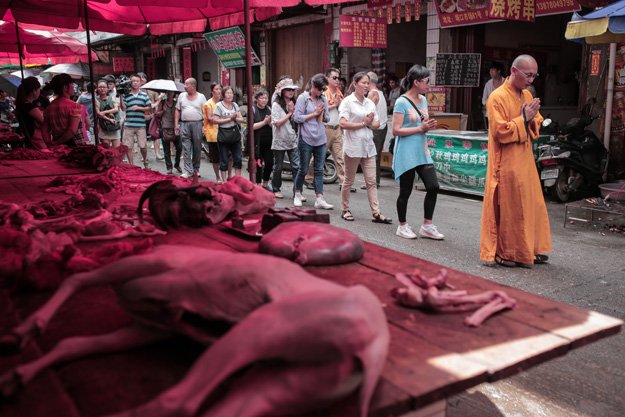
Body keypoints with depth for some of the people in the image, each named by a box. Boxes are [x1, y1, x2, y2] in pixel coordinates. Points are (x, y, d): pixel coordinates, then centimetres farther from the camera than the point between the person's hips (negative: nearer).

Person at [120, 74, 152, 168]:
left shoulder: (144, 95, 8)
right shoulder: (126, 95, 5)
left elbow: (150, 108, 7)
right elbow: (123, 108, -3)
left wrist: (139, 108, -6)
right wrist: (121, 97, -8)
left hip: (141, 125, 0)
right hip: (128, 125, 0)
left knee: (143, 146, 1)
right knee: (128, 147, 2)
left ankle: (145, 162, 26)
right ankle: (131, 165, 15)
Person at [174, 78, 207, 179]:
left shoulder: (201, 97, 3)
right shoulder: (181, 96, 11)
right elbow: (178, 110, 13)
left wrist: (204, 126, -8)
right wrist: (176, 124, 5)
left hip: (197, 124, -1)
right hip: (184, 124, 2)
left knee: (197, 148, 6)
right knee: (186, 148, -5)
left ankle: (196, 169, 20)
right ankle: (188, 171, -6)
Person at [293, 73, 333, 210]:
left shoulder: (324, 99, 9)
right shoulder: (303, 98, -5)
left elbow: (327, 119, 15)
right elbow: (297, 117, -11)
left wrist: (323, 114, -8)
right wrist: (314, 113, -11)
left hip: (321, 139, 4)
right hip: (306, 139, -4)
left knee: (319, 170, 3)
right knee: (303, 169, 6)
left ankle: (319, 199, 5)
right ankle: (297, 194, 25)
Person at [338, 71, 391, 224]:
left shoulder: (370, 103, 13)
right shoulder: (348, 101, -5)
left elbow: (377, 124, 13)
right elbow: (343, 123, -15)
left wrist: (369, 123, -9)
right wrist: (363, 123, -11)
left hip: (368, 146, 5)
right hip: (353, 146, -5)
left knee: (371, 182, 1)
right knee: (349, 181, 6)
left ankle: (376, 213, 1)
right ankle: (345, 210, 20)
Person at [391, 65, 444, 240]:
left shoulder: (423, 99, 12)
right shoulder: (402, 102, -11)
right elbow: (396, 130, -17)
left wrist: (429, 125, 4)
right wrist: (421, 128, -17)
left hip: (422, 151, 7)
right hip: (406, 154, -7)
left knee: (433, 186, 0)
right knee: (406, 191, 3)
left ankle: (427, 225, 13)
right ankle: (402, 226, 19)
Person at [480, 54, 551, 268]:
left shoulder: (527, 95, 11)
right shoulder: (498, 97, -13)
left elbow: (536, 126, 16)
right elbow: (500, 132, -19)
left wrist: (532, 118, -5)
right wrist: (523, 118, -17)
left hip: (525, 161, 8)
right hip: (506, 164, -8)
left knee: (532, 205, 13)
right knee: (508, 208, 1)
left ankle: (529, 250, 25)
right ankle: (503, 253, 14)